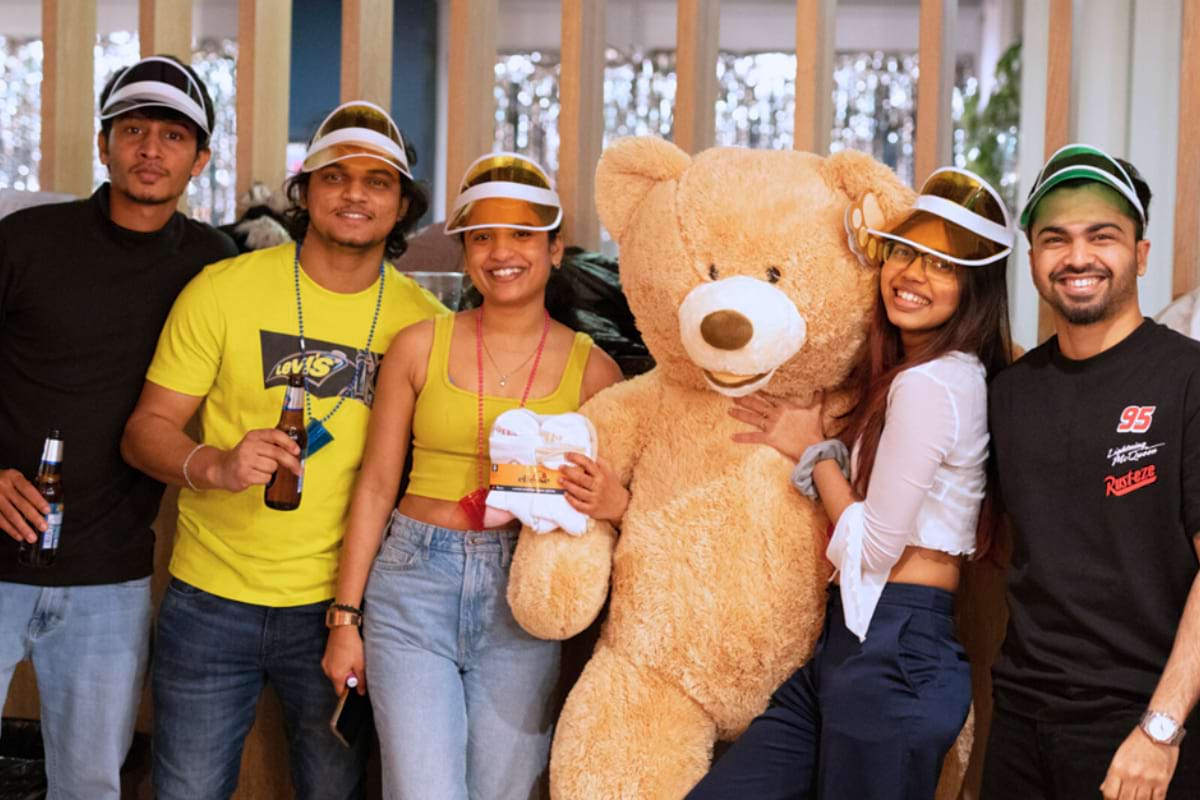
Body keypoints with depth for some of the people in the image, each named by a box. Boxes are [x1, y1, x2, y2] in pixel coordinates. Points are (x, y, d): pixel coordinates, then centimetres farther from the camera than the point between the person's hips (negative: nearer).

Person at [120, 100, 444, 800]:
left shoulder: (423, 319, -2)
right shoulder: (222, 290, -5)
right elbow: (147, 428, -3)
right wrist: (213, 467, -25)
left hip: (338, 608, 1)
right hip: (211, 600, -1)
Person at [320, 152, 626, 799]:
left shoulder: (590, 368, 1)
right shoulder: (421, 346, 1)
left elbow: (615, 497, 7)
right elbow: (376, 485, 4)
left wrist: (616, 503, -17)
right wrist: (346, 618, 4)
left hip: (524, 600, 1)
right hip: (415, 583, -1)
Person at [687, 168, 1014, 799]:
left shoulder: (932, 385, -14)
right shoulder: (896, 375, 16)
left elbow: (874, 546, -13)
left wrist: (812, 452, -1)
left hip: (892, 655, -9)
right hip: (849, 647, 9)